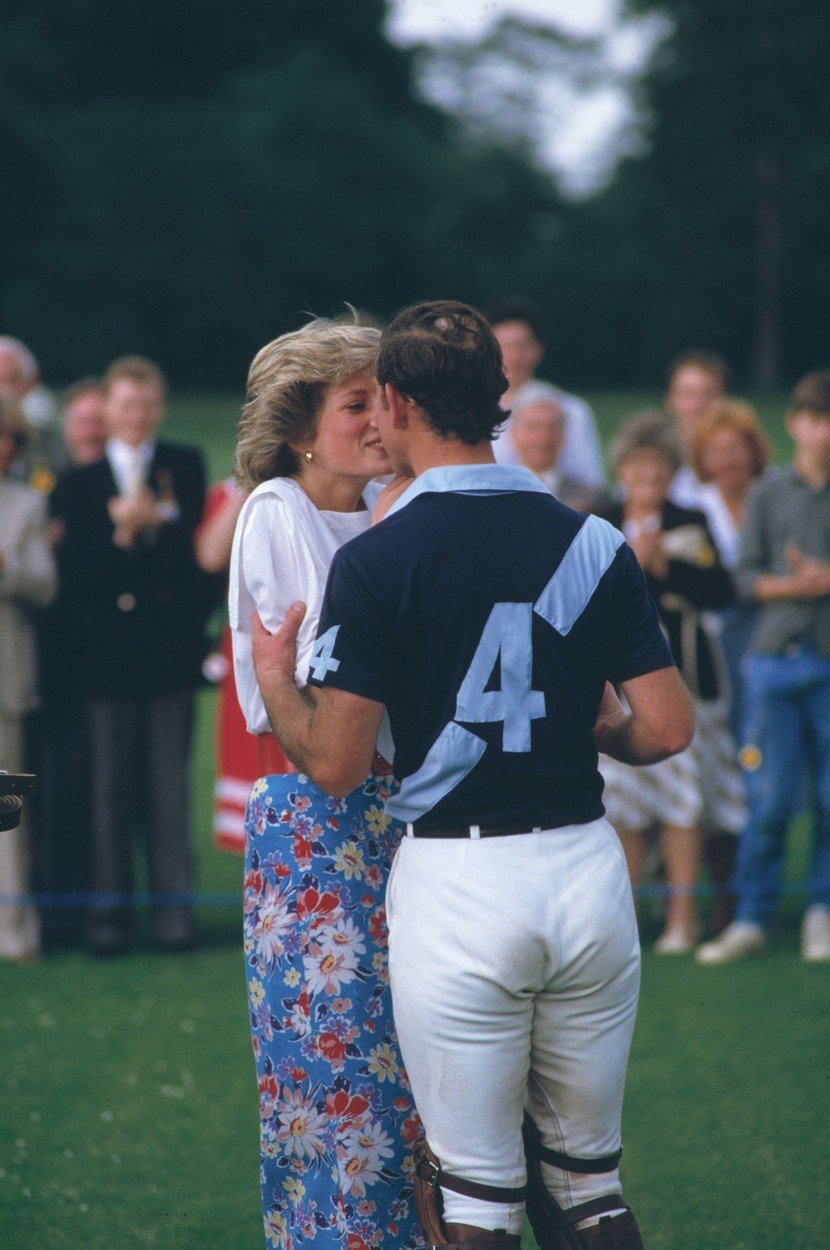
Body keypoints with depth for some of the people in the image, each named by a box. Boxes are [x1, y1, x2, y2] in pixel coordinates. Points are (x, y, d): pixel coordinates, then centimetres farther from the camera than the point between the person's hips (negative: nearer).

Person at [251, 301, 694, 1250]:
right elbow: (667, 729, 0)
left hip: (456, 884, -4)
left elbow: (334, 765, -9)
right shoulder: (594, 545, 3)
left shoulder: (375, 562, -9)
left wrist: (273, 682, 10)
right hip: (588, 869, 4)